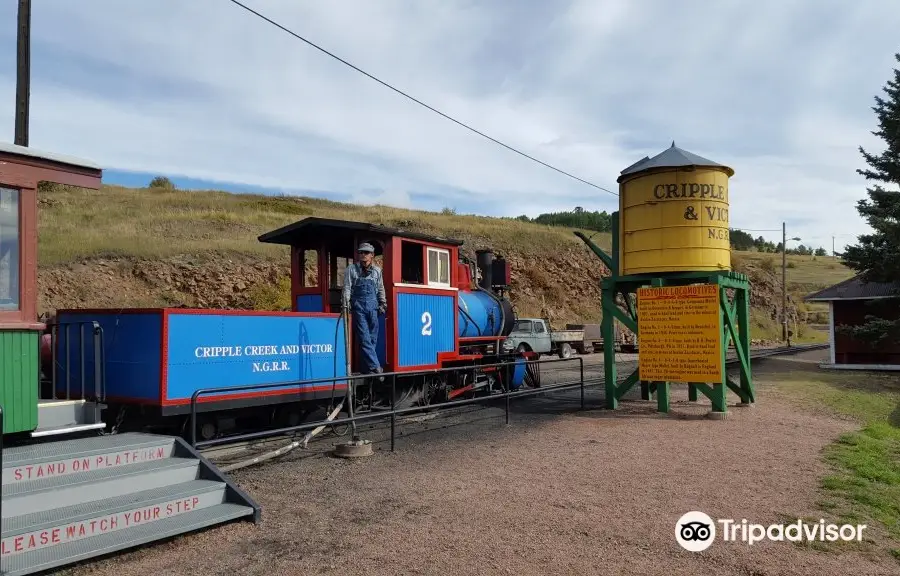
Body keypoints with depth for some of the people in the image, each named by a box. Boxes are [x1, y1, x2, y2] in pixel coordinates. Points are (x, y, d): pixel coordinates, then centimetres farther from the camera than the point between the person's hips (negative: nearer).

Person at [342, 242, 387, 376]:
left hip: (373, 306, 4)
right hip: (358, 306, -3)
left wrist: (383, 304, 15)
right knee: (365, 338, -8)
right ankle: (375, 366, -11)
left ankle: (367, 368, 11)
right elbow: (347, 288, -3)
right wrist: (346, 304, -14)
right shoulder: (352, 269, 2)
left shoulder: (377, 271, 11)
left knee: (373, 338, 3)